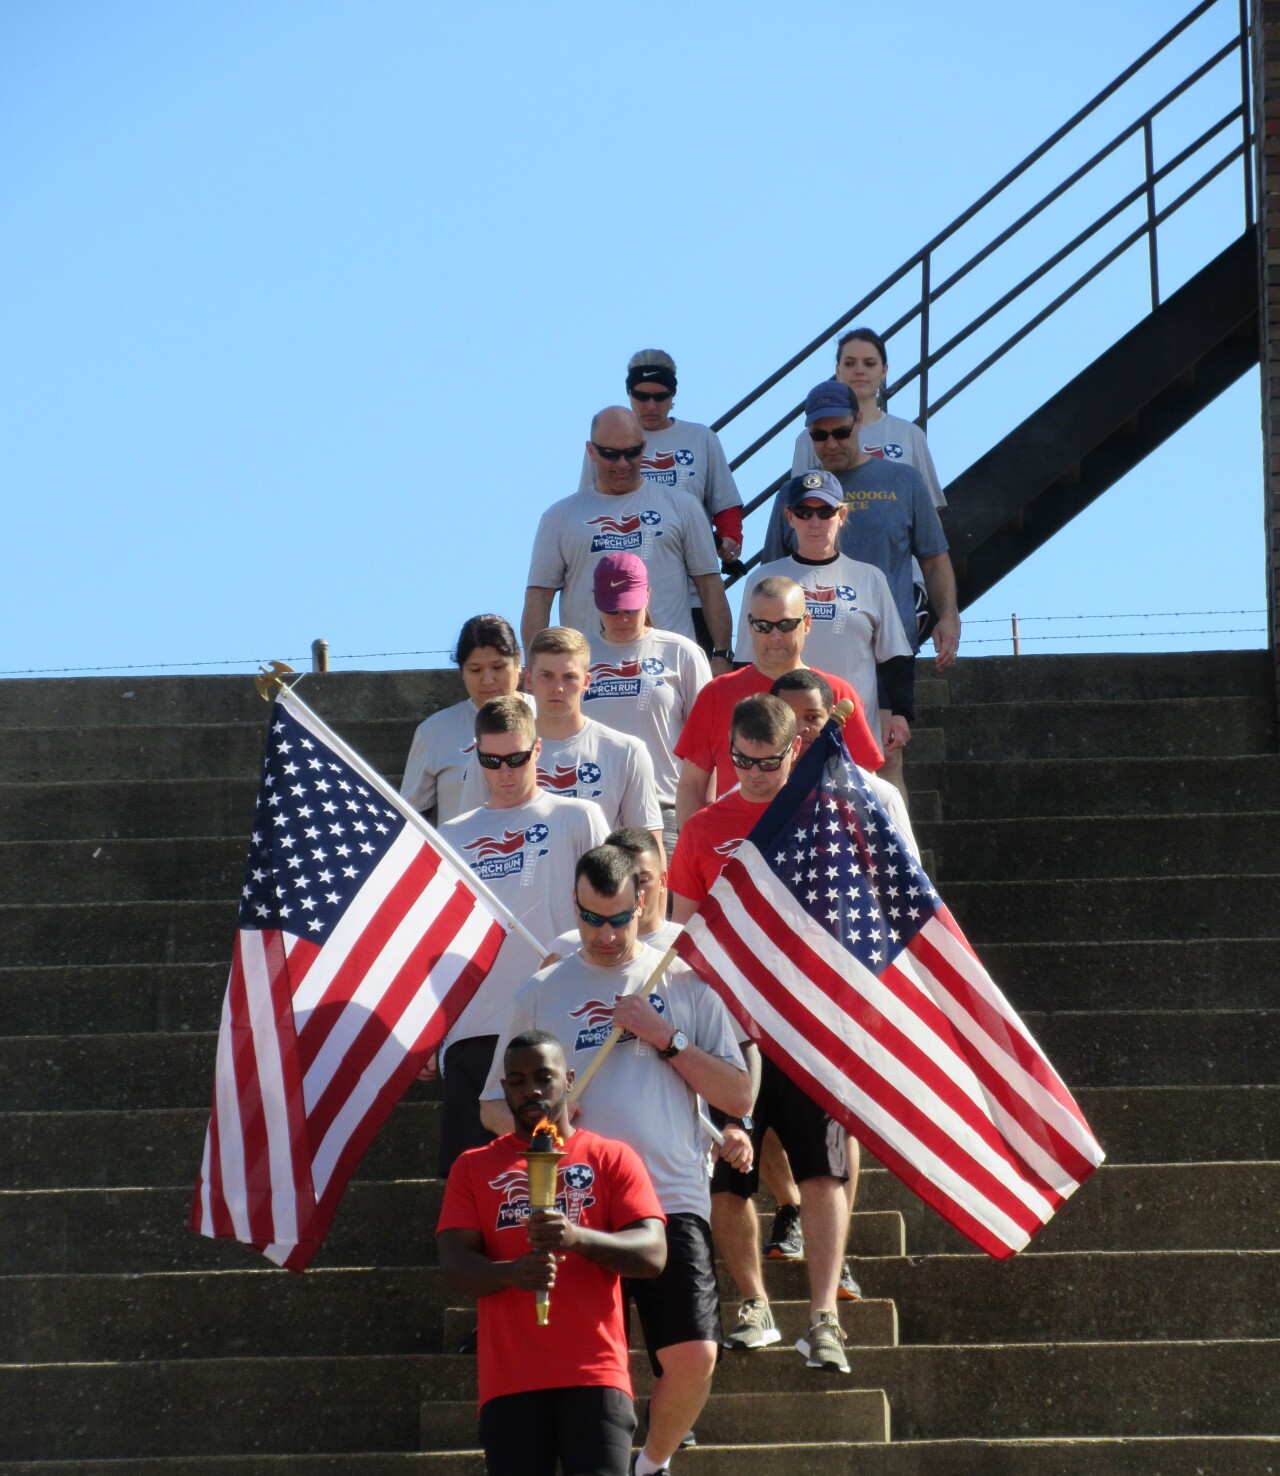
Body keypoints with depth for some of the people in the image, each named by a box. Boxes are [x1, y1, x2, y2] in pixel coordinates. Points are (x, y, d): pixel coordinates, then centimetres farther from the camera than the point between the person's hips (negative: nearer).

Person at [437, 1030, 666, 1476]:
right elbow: (454, 1266, 5)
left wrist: (578, 1238, -18)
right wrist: (511, 1272, -18)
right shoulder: (474, 1168, 16)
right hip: (509, 1380, 1)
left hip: (595, 1374, -1)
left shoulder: (612, 1158, 13)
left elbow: (653, 1254, 1)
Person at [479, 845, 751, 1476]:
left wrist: (666, 1039, -6)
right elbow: (493, 1106, 16)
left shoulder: (683, 983, 9)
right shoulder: (540, 995, 12)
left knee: (693, 1357, -11)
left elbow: (739, 1097, 6)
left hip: (673, 1201, -1)